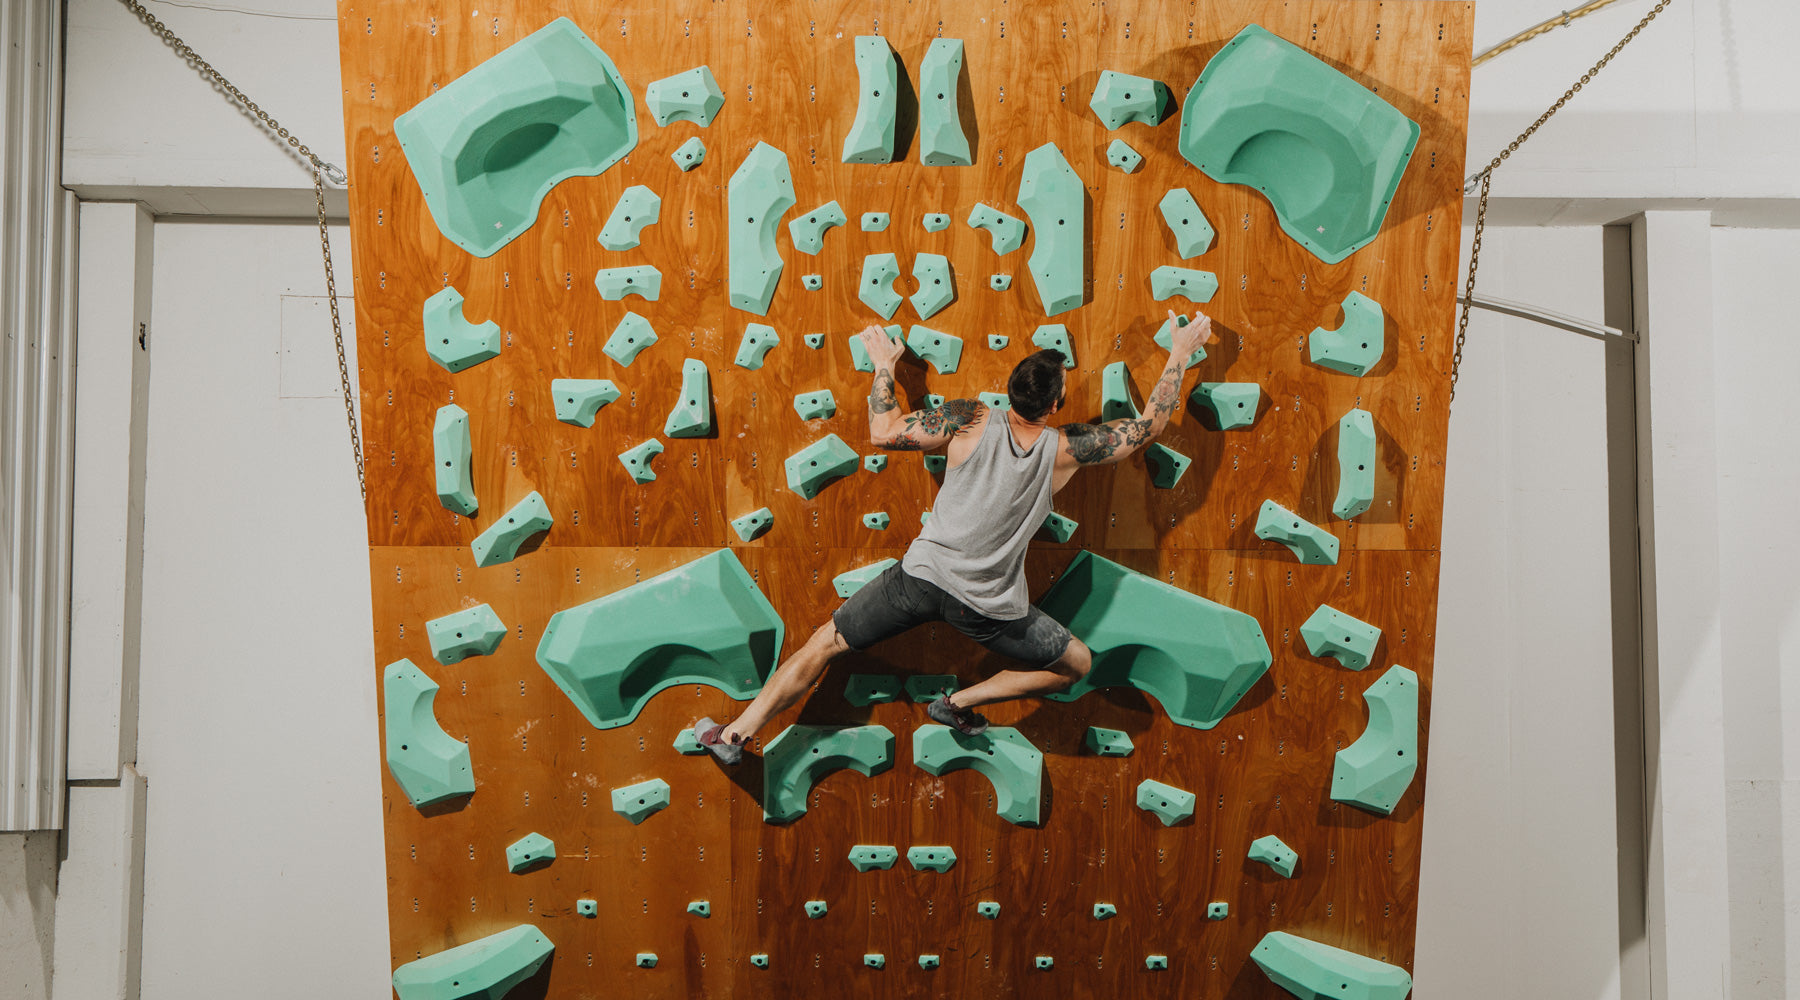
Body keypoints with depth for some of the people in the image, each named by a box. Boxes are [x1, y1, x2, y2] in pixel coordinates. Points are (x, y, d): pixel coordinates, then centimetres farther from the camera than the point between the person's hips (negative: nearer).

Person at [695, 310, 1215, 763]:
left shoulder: (970, 422, -9)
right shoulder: (1065, 450, -8)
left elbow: (884, 431, -6)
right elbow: (1149, 424, 3)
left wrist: (884, 363, 7)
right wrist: (1181, 351, 13)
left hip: (922, 576, 1)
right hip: (990, 606, -1)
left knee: (825, 643, 14)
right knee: (1078, 663, 20)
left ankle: (735, 734, 9)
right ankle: (961, 702, 13)